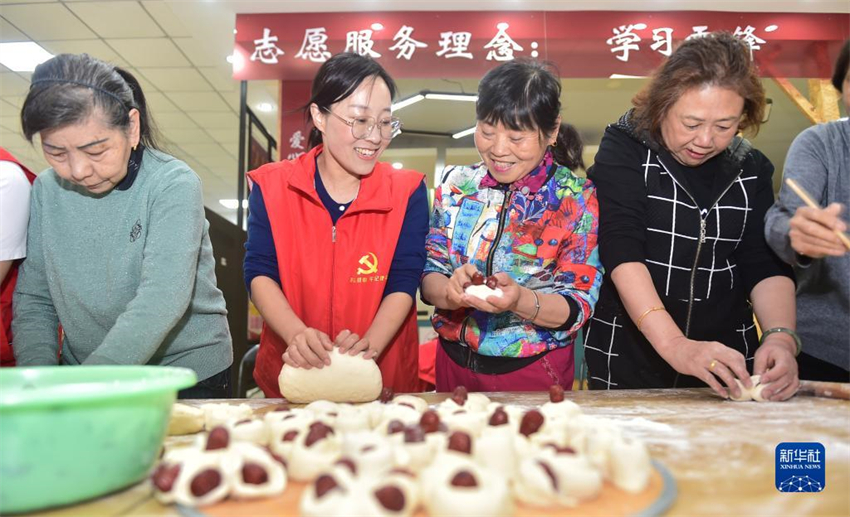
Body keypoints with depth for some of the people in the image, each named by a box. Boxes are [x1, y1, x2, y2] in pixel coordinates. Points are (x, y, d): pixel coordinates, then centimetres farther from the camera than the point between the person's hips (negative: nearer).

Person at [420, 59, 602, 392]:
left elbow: (579, 306, -13)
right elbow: (429, 273, -2)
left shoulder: (578, 199, -10)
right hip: (454, 362, 3)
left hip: (533, 370, -3)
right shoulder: (456, 184, -1)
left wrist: (521, 300, -32)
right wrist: (450, 292, -24)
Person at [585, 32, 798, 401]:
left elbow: (766, 264, 0)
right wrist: (674, 344, -32)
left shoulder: (751, 167, 3)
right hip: (626, 362, -3)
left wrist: (780, 337, -19)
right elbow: (621, 250, -22)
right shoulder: (624, 149, -11)